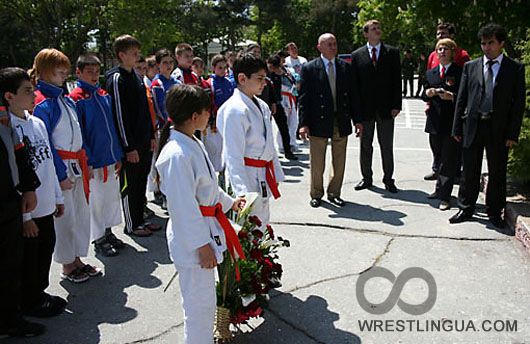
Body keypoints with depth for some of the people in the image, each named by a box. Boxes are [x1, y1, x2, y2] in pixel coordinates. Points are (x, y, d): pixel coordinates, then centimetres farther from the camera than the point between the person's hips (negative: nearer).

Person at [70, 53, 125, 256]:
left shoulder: (103, 95, 9)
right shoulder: (76, 98, -10)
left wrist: (118, 155, 10)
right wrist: (87, 161, -16)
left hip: (110, 159, 6)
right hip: (93, 161, -6)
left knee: (112, 196, 15)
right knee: (96, 199, 5)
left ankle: (108, 231, 32)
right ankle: (98, 239, 20)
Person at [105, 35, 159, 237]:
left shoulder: (136, 76, 13)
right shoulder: (116, 79, -13)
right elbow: (119, 115, -17)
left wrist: (151, 136, 16)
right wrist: (129, 147, -17)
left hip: (144, 142, 8)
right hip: (130, 144, -8)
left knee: (141, 183, 15)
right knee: (129, 185, 4)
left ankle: (140, 220, 27)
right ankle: (131, 225, 15)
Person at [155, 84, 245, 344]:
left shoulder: (192, 143, 6)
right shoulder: (177, 155, -26)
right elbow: (184, 207, -24)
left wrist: (228, 202, 20)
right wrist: (202, 245, -19)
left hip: (206, 229, 10)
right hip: (192, 239, -10)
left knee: (204, 300, 25)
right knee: (199, 303, 6)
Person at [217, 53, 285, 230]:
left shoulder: (262, 106, 10)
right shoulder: (235, 109, -18)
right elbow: (233, 155, -22)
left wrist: (276, 174, 18)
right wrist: (242, 191, -26)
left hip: (263, 177, 9)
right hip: (246, 177, -9)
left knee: (262, 224, 21)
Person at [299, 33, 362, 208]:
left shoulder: (345, 67, 8)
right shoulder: (309, 69, -2)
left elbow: (351, 95, 10)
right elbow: (303, 98, -5)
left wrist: (357, 120, 5)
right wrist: (303, 124, -12)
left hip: (341, 122, 4)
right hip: (319, 122, -3)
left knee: (339, 162, 11)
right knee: (317, 164, 6)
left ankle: (334, 193, 26)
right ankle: (316, 194, 22)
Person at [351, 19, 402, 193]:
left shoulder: (392, 52, 4)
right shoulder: (357, 55, 4)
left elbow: (397, 80, 1)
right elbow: (354, 83, 2)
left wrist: (396, 105, -6)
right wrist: (356, 107, -5)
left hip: (386, 108, 0)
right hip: (365, 108, 1)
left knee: (387, 146, 6)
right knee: (365, 146, 10)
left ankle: (388, 179, 18)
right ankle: (366, 178, 22)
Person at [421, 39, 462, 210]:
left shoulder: (460, 72, -3)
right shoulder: (430, 73, 14)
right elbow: (424, 96, 15)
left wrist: (451, 96, -23)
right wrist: (428, 93, -6)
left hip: (452, 122, -5)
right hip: (435, 122, 5)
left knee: (449, 160, -3)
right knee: (439, 158, 15)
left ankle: (444, 196, 0)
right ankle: (440, 189, 27)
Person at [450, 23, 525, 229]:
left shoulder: (515, 68, 2)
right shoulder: (470, 67, 7)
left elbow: (519, 102, -1)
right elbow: (461, 99, 7)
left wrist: (513, 134, -7)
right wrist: (457, 128, 2)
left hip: (499, 128, -1)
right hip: (473, 126, 1)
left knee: (497, 173, 8)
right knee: (470, 172, 9)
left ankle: (495, 212, 23)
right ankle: (466, 209, 22)